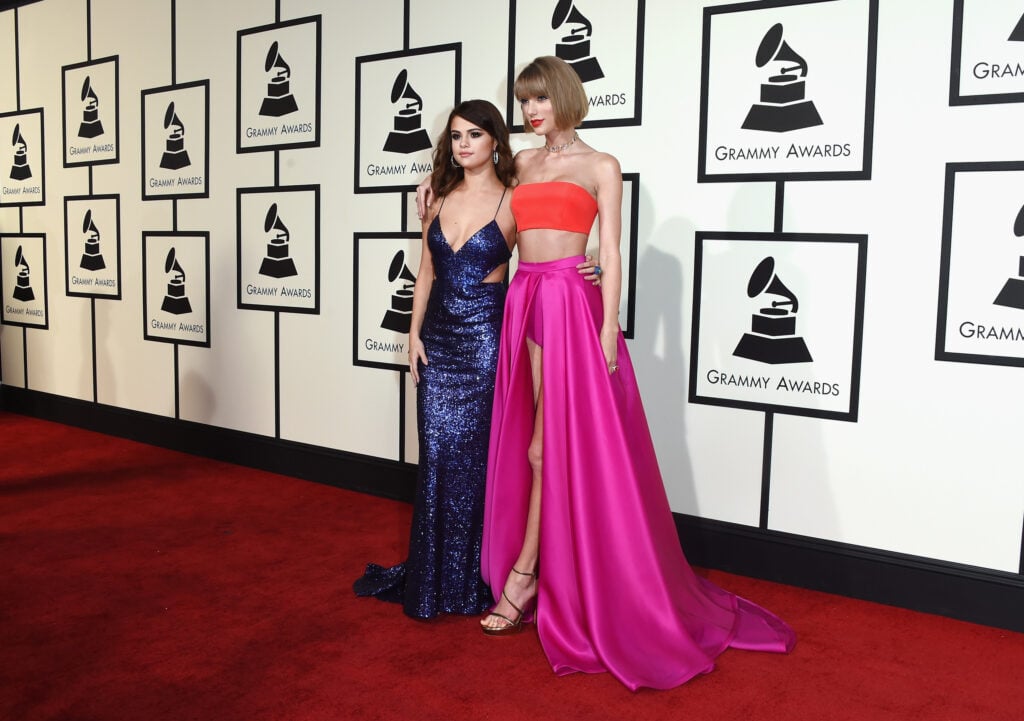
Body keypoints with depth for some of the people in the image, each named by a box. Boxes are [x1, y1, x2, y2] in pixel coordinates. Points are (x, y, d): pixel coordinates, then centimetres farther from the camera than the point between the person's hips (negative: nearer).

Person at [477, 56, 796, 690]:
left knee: (552, 442, -3)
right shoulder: (523, 163, 17)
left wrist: (608, 333, -12)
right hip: (524, 300, 6)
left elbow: (611, 256, -4)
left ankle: (523, 573, 7)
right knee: (533, 442, 7)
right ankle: (545, 580, 19)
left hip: (571, 303, -6)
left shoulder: (600, 167, 2)